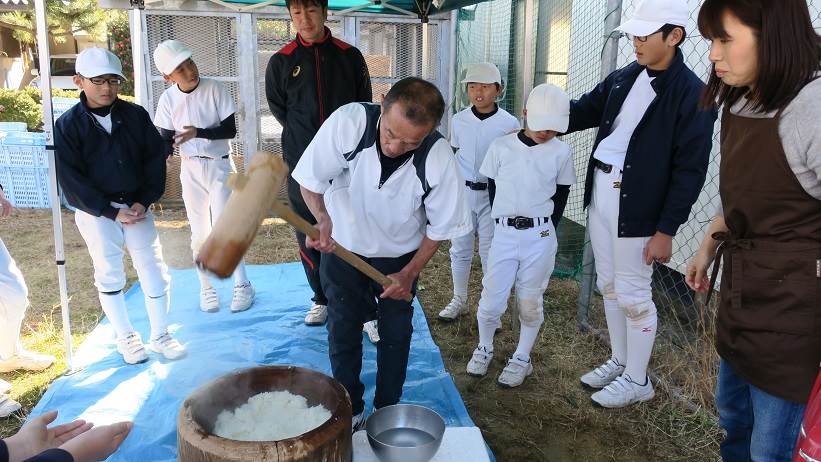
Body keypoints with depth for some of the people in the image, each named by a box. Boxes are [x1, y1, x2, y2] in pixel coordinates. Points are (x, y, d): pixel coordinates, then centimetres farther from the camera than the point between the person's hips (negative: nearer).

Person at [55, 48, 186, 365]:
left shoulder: (135, 115, -1)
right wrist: (112, 210, -14)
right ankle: (126, 338, 25)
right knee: (110, 276, 9)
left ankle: (160, 335, 18)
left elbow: (155, 158, 2)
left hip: (137, 207, 2)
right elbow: (71, 179, -9)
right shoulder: (67, 125, -7)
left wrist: (144, 200, -8)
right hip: (95, 213, -2)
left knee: (154, 272, 3)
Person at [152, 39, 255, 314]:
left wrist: (198, 132, -25)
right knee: (200, 233, 8)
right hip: (191, 170, 2)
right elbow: (166, 142, 0)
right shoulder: (168, 99, -5)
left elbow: (230, 129, -13)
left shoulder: (214, 89, -11)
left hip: (220, 167, -2)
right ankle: (206, 288, 22)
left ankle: (242, 285, 8)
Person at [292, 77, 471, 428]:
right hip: (343, 248, 0)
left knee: (396, 334, 12)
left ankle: (387, 411, 36)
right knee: (343, 333, 10)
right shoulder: (349, 122, -33)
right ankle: (350, 412, 33)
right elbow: (311, 179, -18)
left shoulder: (439, 160, -30)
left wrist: (410, 273, -13)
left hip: (399, 255, 0)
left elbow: (441, 226, -13)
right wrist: (323, 219, -35)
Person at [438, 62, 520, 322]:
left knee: (490, 252, 5)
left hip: (493, 195, -3)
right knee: (459, 249, 12)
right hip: (462, 192, 3)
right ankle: (459, 300, 29)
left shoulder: (509, 123, -7)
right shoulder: (458, 120, 1)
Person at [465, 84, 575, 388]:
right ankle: (484, 348, 29)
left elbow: (561, 198, 7)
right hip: (504, 235, 0)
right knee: (492, 301, 2)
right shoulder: (501, 147, 0)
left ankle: (522, 359, 27)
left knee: (530, 302, 8)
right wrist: (505, 226, 7)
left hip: (540, 237, 0)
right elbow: (493, 189, 8)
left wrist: (543, 229, 2)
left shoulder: (561, 152, 0)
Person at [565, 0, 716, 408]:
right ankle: (619, 362, 34)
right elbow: (585, 110, 20)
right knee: (609, 285, 16)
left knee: (633, 296, 2)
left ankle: (637, 381, 21)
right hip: (600, 193, 7)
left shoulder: (692, 94, -12)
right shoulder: (624, 78, 7)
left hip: (638, 207, -7)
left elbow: (690, 171, -14)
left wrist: (666, 230, -16)